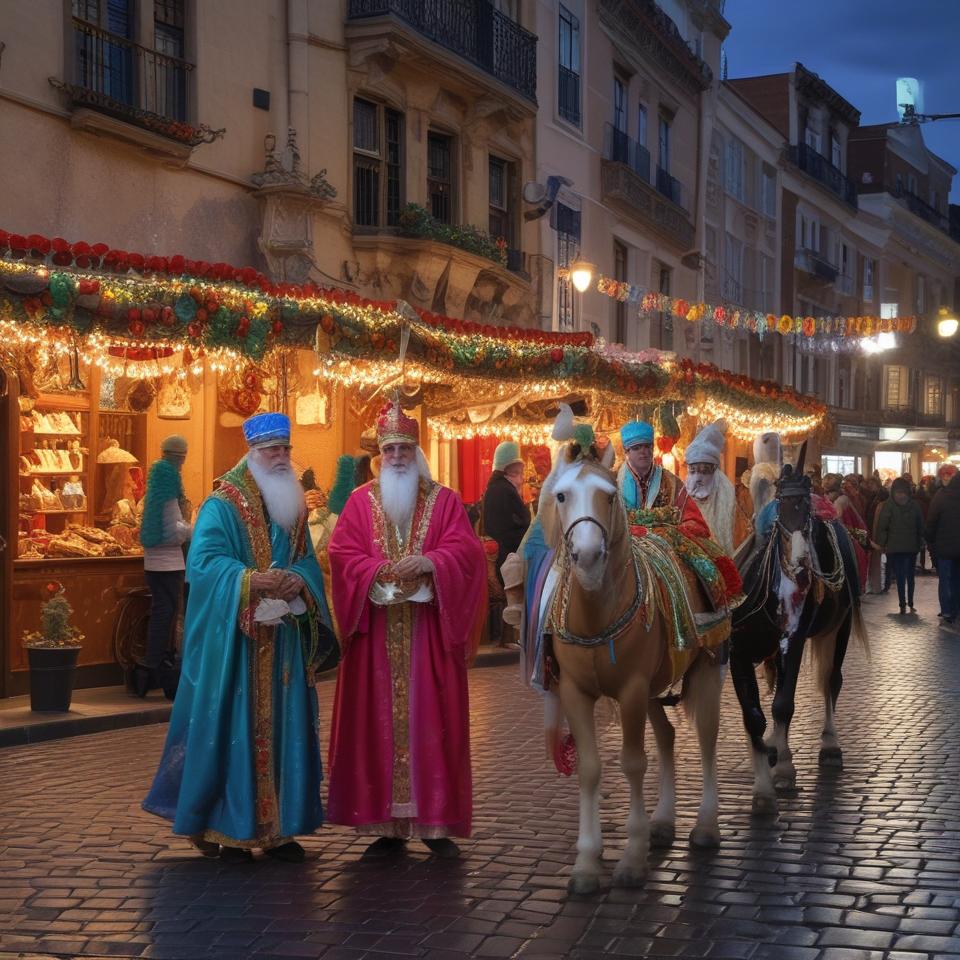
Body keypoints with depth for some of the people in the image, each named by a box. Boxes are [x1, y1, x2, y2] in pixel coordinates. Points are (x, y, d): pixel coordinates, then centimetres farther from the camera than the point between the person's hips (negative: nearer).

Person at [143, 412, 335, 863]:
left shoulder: (294, 507, 14)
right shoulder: (221, 505, -5)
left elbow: (308, 561, 10)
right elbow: (204, 560, -14)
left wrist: (299, 582, -13)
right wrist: (250, 580, -28)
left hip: (283, 638, 6)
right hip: (235, 638, -6)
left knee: (283, 726, 7)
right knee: (232, 726, -3)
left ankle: (277, 825, 15)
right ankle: (224, 827, 6)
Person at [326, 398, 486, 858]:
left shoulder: (444, 500, 7)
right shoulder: (361, 501, 10)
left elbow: (465, 550, -4)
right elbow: (342, 551, 0)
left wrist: (426, 563, -21)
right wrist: (379, 573, -17)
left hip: (430, 630, -1)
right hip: (376, 631, 1)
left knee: (430, 719, -1)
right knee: (378, 721, 1)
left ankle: (436, 822, 6)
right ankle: (386, 825, 8)